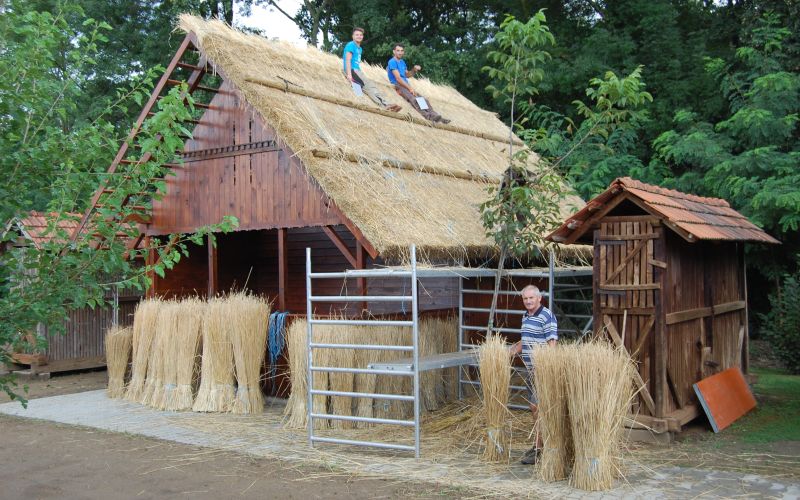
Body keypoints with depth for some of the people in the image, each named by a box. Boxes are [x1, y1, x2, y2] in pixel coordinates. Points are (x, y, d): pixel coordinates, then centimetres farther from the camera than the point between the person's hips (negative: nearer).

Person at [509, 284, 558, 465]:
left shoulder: (547, 316, -14)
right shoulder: (525, 316, 14)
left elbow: (552, 344, -20)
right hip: (531, 369, 9)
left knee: (539, 407, -7)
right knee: (534, 406, 15)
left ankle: (540, 450, -3)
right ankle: (539, 443, 26)